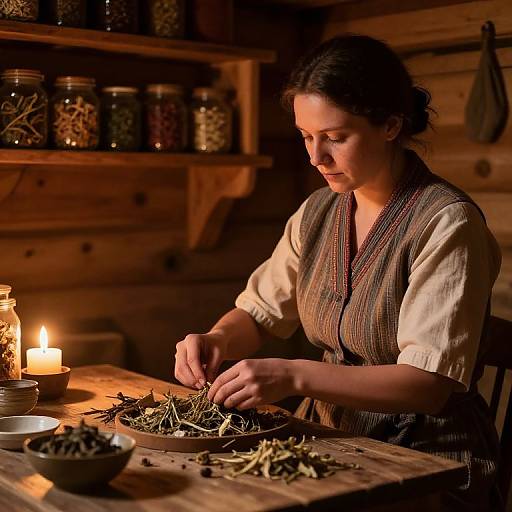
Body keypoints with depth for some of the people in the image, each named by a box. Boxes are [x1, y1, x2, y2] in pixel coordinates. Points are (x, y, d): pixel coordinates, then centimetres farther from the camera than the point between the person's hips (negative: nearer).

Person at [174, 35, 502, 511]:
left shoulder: (447, 223, -16)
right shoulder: (318, 213, 4)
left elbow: (430, 382, -22)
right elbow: (260, 311, 12)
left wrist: (295, 376, -31)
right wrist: (217, 339, -11)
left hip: (425, 457, -5)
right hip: (327, 436, 6)